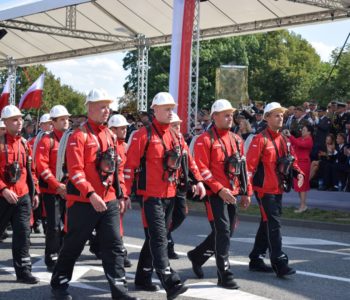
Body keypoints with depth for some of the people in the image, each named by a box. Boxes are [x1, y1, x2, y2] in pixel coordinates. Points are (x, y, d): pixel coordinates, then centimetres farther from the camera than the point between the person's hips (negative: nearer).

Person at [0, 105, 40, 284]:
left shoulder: (25, 144, 8)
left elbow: (31, 170, 15)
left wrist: (35, 192, 12)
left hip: (23, 197, 4)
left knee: (23, 233, 1)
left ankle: (23, 271, 7)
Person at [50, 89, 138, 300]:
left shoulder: (111, 136, 12)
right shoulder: (79, 136, -10)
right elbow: (75, 170, -18)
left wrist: (120, 195, 14)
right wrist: (91, 194, -26)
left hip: (109, 201, 6)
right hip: (84, 202, -6)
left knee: (115, 245, 1)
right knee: (73, 246, 7)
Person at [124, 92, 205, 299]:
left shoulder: (175, 136, 12)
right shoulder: (144, 135, -8)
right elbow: (130, 166, -9)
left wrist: (198, 180, 2)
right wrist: (124, 194, -11)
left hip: (170, 196, 7)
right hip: (151, 196, -7)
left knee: (155, 238, 14)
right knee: (159, 240, -13)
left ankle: (143, 278, 26)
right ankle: (171, 283, -20)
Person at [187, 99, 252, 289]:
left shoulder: (236, 139, 12)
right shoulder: (205, 140, -10)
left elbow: (242, 168, 16)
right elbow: (202, 170, -15)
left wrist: (246, 192, 12)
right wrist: (220, 189, -21)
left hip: (232, 194, 7)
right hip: (215, 194, -7)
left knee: (226, 232, 14)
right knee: (222, 232, -8)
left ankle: (197, 255, 35)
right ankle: (224, 275, 0)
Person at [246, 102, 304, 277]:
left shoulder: (284, 140, 12)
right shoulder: (261, 139, -11)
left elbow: (292, 160, 20)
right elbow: (250, 164, -16)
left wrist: (298, 172, 0)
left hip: (278, 189, 8)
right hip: (264, 190, -8)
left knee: (266, 224, 14)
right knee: (273, 225, -11)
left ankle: (256, 260, 24)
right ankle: (280, 263, -11)